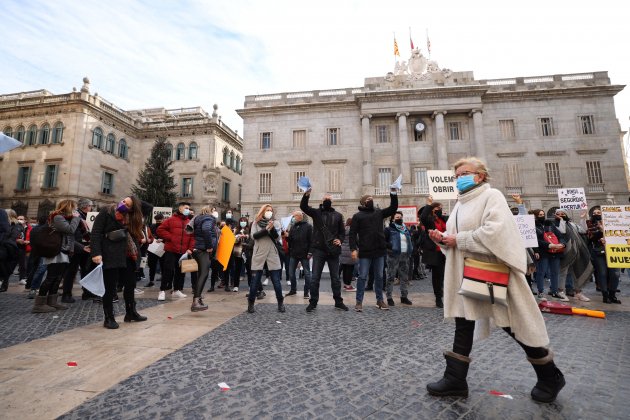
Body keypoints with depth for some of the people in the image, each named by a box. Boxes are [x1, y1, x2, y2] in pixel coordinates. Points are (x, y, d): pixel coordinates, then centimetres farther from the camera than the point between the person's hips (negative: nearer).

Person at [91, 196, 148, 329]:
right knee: (110, 287, 4)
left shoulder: (130, 217, 11)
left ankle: (131, 313, 29)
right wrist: (96, 253, -19)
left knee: (130, 285, 14)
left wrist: (141, 239, -3)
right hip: (111, 256, -6)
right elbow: (96, 233, -11)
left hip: (128, 257, 6)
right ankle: (109, 318, 17)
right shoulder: (106, 212, -5)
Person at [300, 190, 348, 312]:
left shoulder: (338, 215, 9)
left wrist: (340, 240, -9)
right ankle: (313, 302, 17)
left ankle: (338, 302, 25)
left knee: (335, 278, 12)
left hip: (333, 251, 2)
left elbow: (342, 231, 11)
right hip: (319, 250, -1)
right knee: (315, 278, 4)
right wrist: (306, 196, -30)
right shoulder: (316, 212, 4)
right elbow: (303, 206, -11)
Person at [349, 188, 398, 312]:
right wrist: (353, 249, -15)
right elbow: (352, 234, -4)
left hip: (379, 251, 4)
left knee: (379, 277, 13)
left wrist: (393, 193, -2)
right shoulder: (357, 216, 0)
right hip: (365, 252, -4)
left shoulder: (379, 212, 13)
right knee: (362, 277, 1)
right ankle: (359, 302, 9)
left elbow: (393, 208, 8)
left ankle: (380, 300, 25)